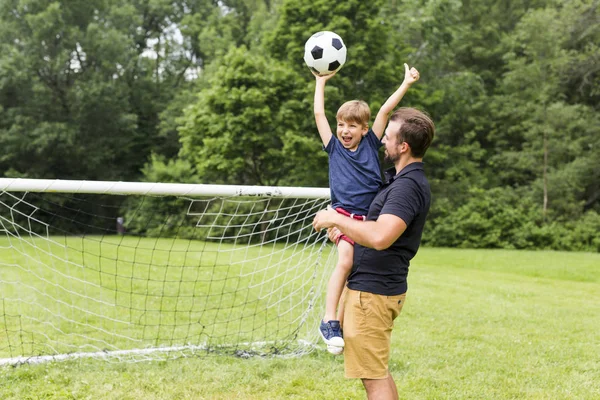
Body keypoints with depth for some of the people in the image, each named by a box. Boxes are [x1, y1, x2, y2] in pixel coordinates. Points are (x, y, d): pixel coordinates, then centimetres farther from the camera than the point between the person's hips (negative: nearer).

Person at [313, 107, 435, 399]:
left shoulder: (408, 186, -21)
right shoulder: (399, 178, 12)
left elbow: (380, 237, -35)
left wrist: (335, 218, -21)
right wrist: (341, 227, 14)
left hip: (372, 291, -11)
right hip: (365, 285, 11)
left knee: (373, 375, -2)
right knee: (377, 369, 23)